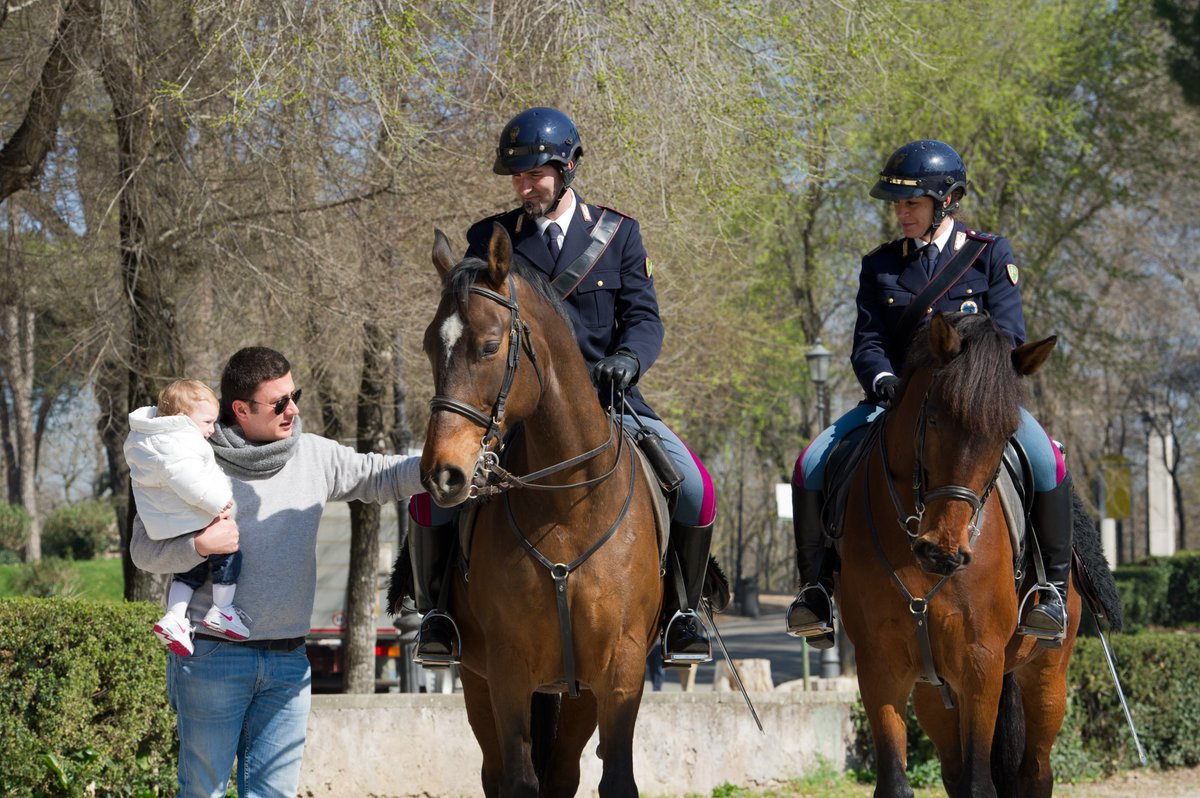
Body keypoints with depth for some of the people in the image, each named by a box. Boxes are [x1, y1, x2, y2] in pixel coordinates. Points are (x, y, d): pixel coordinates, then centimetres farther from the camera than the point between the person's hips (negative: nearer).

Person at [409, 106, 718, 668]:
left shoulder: (619, 233, 9)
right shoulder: (489, 239, 9)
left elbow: (644, 317, 3)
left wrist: (626, 358, -19)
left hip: (604, 396, 0)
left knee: (694, 488, -20)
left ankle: (682, 609, 1)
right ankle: (434, 611, -1)